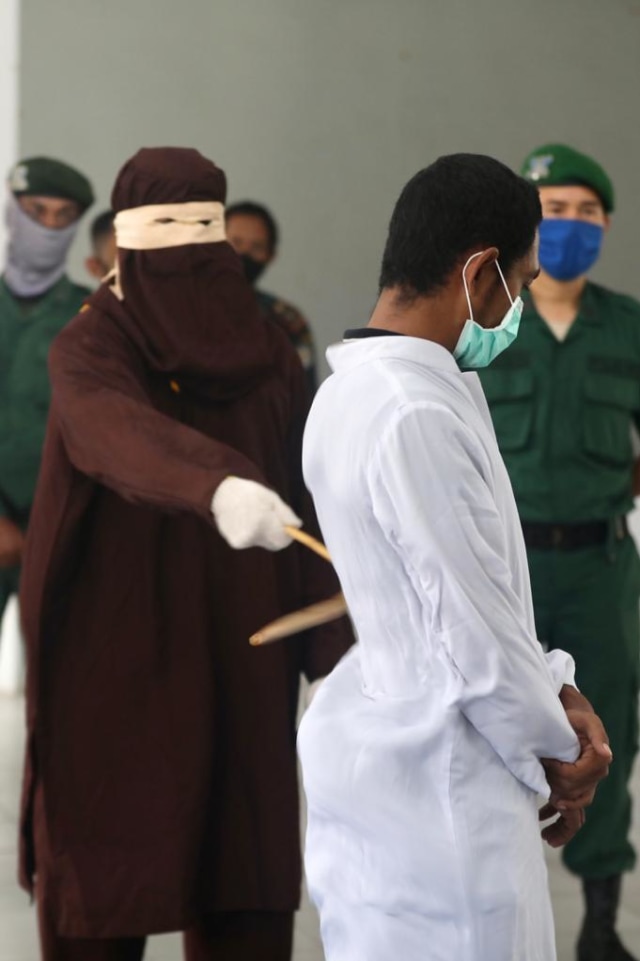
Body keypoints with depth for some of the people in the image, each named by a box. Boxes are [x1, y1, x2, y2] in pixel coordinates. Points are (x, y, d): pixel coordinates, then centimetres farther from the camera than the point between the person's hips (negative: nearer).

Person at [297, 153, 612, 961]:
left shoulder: (356, 388, 8)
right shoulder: (419, 417, -23)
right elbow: (477, 637, -19)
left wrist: (555, 696, 7)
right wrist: (559, 752, -3)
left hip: (382, 765, 10)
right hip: (437, 796, -10)